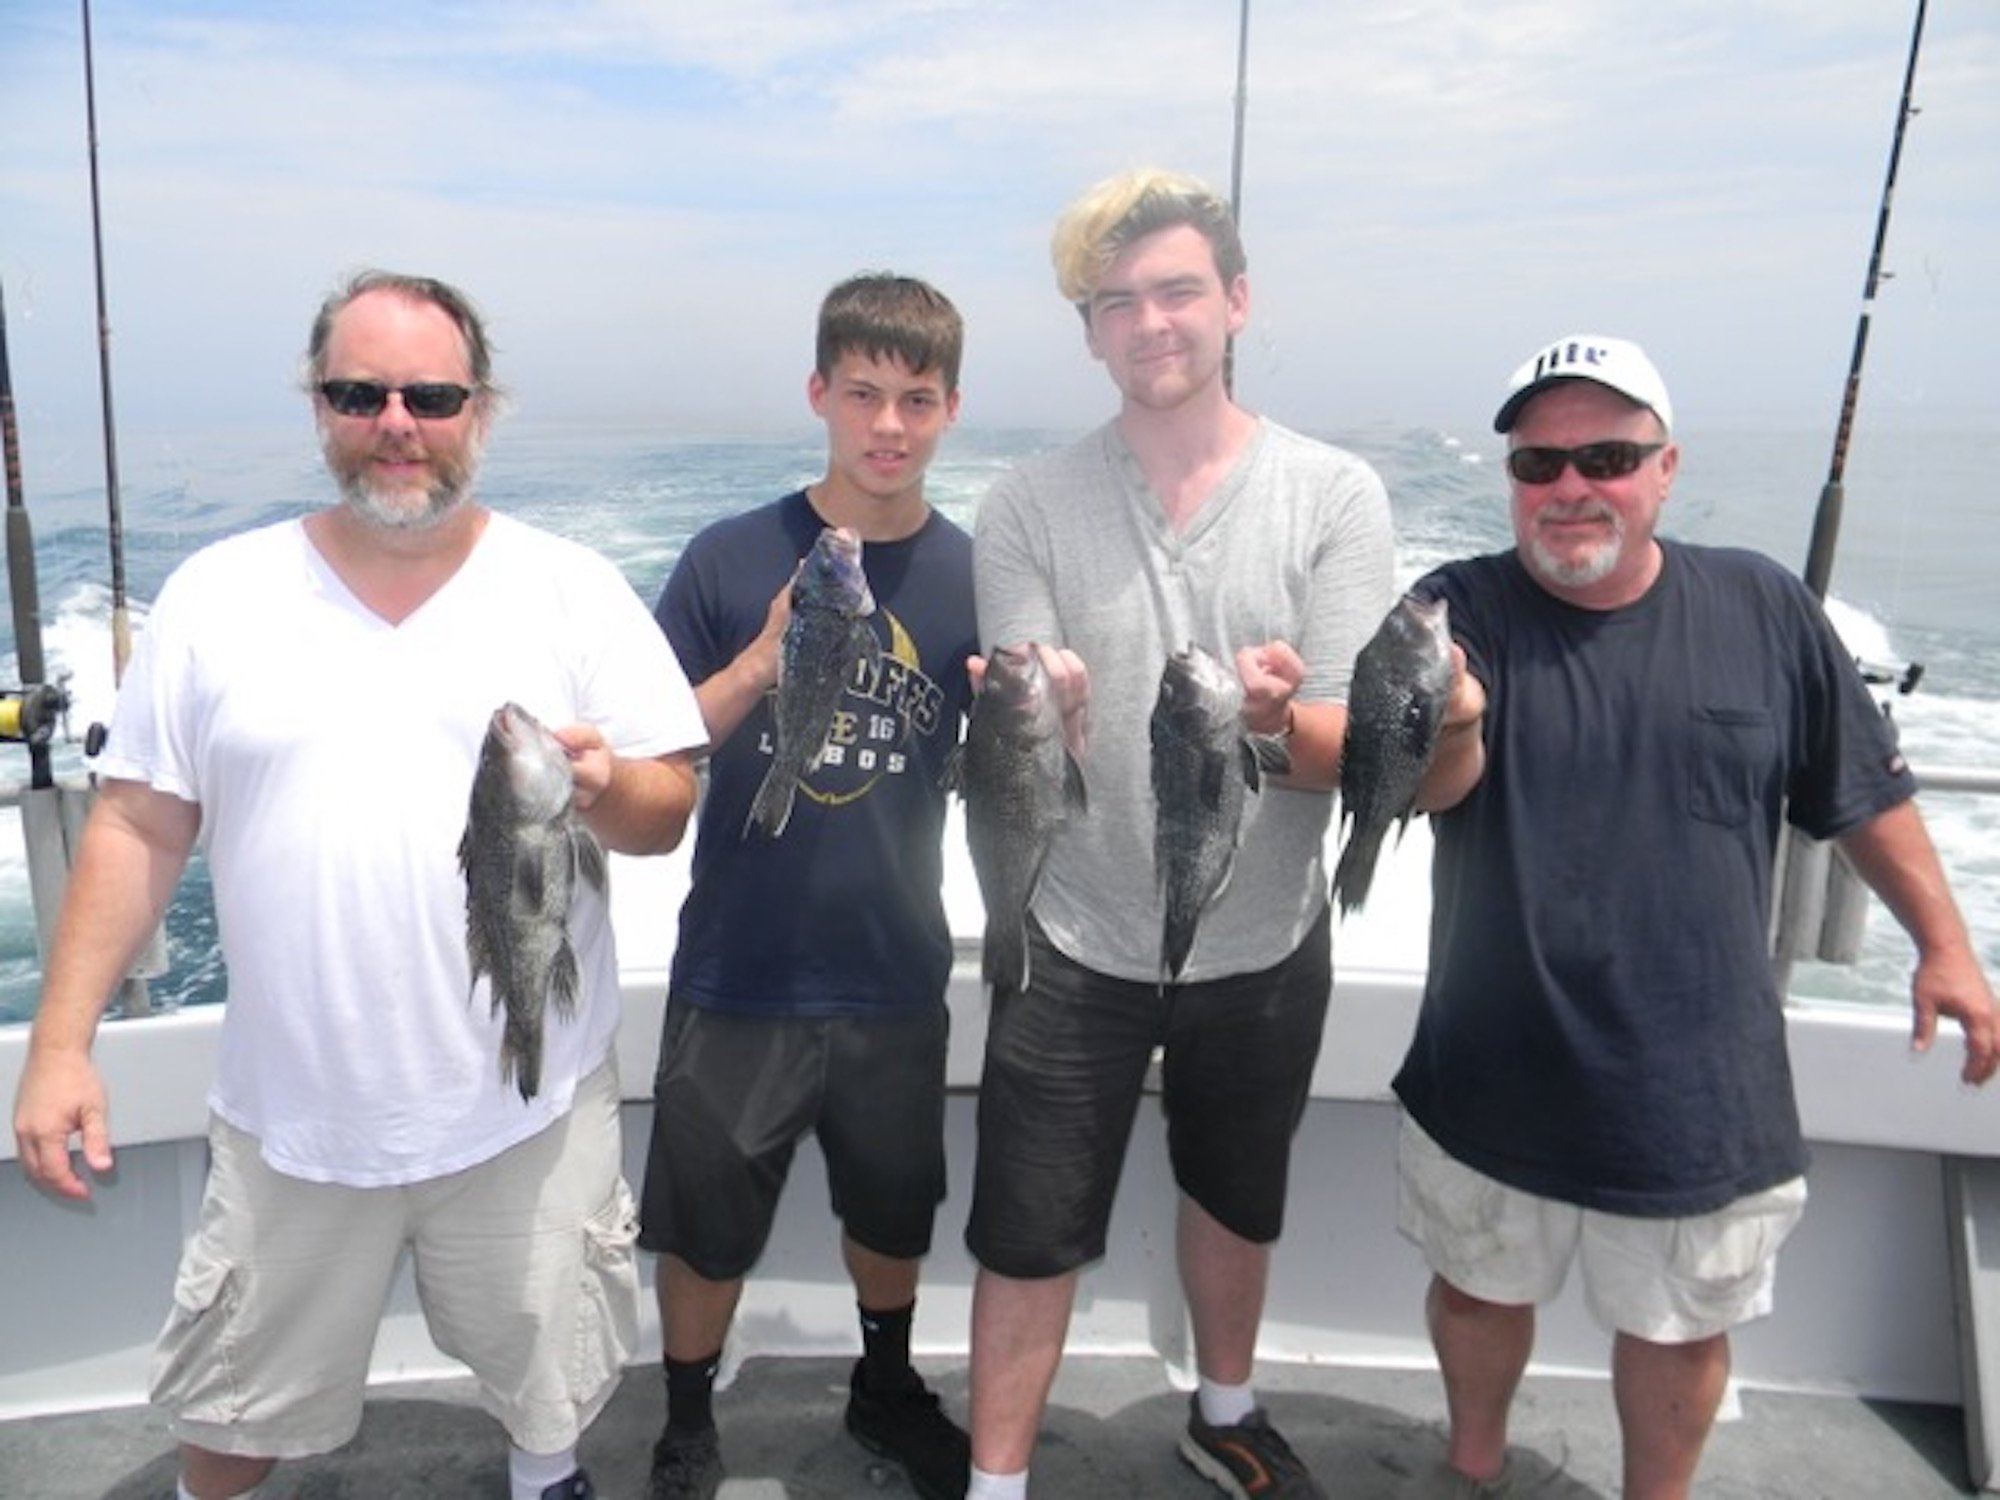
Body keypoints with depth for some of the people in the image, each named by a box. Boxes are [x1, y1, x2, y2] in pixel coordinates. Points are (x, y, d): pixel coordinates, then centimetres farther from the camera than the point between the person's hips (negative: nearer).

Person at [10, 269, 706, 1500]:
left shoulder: (574, 590, -4)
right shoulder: (216, 597, 0)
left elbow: (673, 807, -3)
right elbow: (137, 829, 2)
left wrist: (604, 788, -25)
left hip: (527, 1099, -1)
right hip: (292, 1111, 1)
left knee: (552, 1372, 18)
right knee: (239, 1402, 19)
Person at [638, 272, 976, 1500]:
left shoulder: (973, 575, -4)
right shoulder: (731, 560, -10)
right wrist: (763, 663, -24)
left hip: (896, 975, 2)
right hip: (739, 975, -2)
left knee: (893, 1211, 22)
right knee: (706, 1227, 14)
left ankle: (887, 1386, 51)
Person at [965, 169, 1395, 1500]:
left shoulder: (1335, 497, -9)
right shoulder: (1028, 509, -8)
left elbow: (1353, 751, -13)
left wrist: (1277, 714, -36)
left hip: (1265, 946, 2)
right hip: (1077, 947, -1)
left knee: (1237, 1202, 24)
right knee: (1029, 1236, 7)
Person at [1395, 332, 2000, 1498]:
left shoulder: (1764, 610, -7)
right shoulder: (1459, 612, -11)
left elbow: (1867, 792, 5)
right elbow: (1430, 788, -27)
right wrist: (1446, 723, -48)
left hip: (1700, 1093, 0)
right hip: (1495, 1082, 0)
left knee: (1681, 1328, 19)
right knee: (1480, 1291, 21)